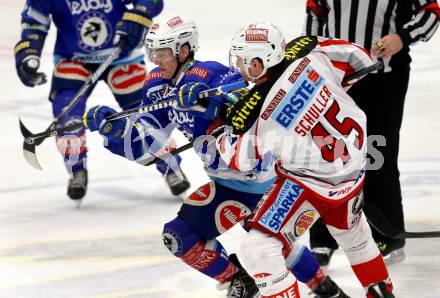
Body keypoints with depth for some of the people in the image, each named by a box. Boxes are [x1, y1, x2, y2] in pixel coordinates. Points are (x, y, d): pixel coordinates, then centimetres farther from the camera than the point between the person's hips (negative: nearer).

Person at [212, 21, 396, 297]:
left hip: (314, 181, -7)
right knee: (350, 230, 35)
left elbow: (240, 160, -6)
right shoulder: (304, 52, -16)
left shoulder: (250, 114, -25)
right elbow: (357, 58, 1)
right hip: (356, 167, 7)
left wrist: (221, 140, 14)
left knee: (258, 249, -2)